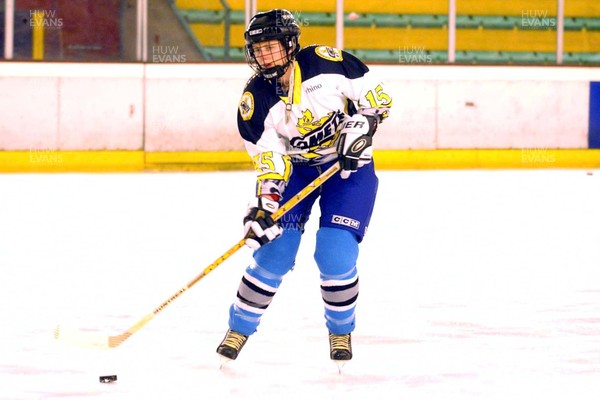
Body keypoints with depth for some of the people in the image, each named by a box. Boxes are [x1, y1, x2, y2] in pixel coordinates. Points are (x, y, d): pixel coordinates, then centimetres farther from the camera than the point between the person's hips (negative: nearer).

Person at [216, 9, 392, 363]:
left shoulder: (326, 62, -20)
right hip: (297, 167, 2)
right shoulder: (254, 101, -14)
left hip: (350, 165, -2)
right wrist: (264, 205, -26)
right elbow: (270, 163, -13)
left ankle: (342, 331, 11)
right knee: (275, 251, -7)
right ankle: (239, 329, 11)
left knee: (336, 255, -14)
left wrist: (361, 126, -24)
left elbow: (377, 97, -9)